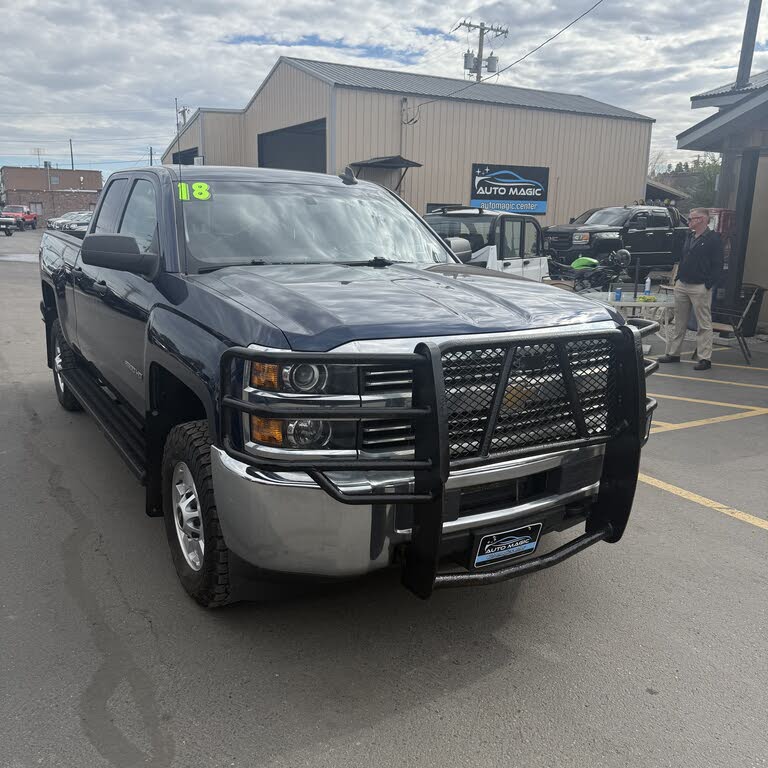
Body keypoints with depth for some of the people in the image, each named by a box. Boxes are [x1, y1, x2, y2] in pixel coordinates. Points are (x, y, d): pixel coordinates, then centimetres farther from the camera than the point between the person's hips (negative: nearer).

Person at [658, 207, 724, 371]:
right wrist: (678, 278, 13)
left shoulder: (713, 239, -7)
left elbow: (717, 265, -11)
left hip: (700, 288, -8)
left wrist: (708, 284, -16)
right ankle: (673, 353, 20)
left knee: (704, 324, -2)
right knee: (679, 322, 12)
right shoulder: (689, 237, 16)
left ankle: (705, 358, 0)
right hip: (682, 285, 8)